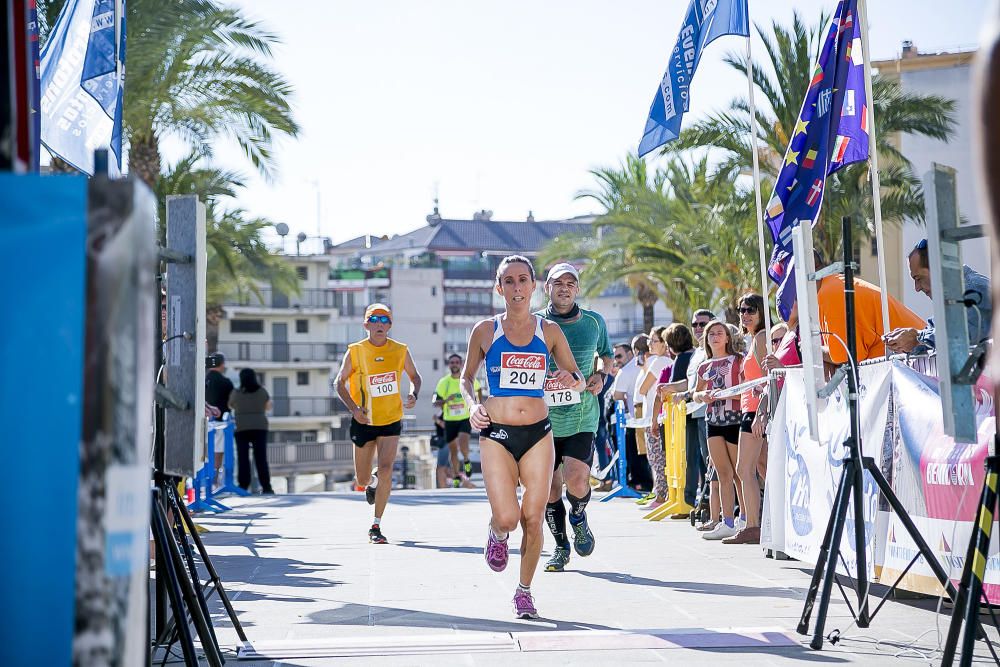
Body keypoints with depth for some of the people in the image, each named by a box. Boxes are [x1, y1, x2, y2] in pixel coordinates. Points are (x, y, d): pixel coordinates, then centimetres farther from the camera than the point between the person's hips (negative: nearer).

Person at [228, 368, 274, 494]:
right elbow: (268, 407, 14)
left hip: (241, 428, -1)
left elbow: (230, 406, 13)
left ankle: (243, 486, -2)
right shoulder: (262, 391, -1)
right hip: (259, 427, 1)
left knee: (243, 458, 2)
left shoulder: (236, 393, -5)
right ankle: (266, 487, -1)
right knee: (261, 458, 2)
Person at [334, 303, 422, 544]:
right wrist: (354, 408, -15)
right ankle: (372, 482, 49)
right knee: (362, 479, 9)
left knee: (385, 470, -17)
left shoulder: (400, 351, -3)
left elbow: (414, 376, 11)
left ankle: (376, 527, -6)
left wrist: (413, 394, -11)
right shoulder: (355, 352, -7)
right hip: (364, 422, 0)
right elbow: (340, 383, 0)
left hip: (391, 420, 0)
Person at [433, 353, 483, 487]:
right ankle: (457, 477, 23)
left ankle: (466, 462, 1)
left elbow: (479, 389, 18)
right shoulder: (444, 382, -5)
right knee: (453, 450, 8)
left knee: (462, 441, -27)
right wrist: (446, 400, -25)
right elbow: (435, 403, -6)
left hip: (465, 418, -2)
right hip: (450, 420, 2)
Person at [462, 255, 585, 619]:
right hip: (496, 433, -1)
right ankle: (497, 536, 25)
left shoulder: (549, 331, 5)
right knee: (506, 517, -13)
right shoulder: (485, 330, 2)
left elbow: (579, 380, 10)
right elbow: (467, 377, 14)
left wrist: (573, 381, -13)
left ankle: (524, 591, 19)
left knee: (533, 519, 1)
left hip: (538, 433, 1)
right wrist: (472, 405, -5)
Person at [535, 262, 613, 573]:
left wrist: (601, 374, 2)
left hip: (582, 418, -1)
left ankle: (579, 517, 16)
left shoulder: (594, 322, 5)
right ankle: (560, 547, 25)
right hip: (543, 418, 1)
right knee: (550, 487, 5)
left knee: (576, 480, -18)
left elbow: (606, 354, 22)